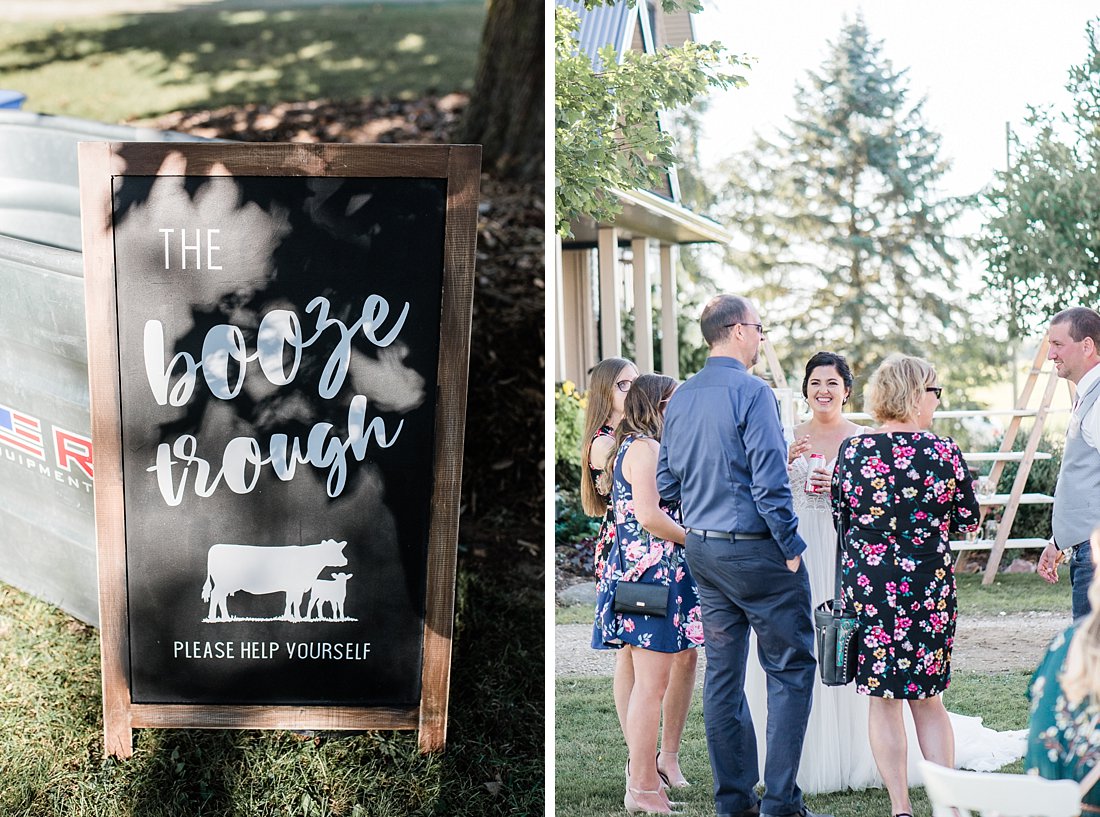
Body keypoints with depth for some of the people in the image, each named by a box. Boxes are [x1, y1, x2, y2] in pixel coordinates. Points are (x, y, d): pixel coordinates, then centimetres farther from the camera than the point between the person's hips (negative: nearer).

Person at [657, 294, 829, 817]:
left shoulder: (681, 398, 8)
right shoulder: (751, 392, -14)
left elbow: (666, 483, 12)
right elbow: (770, 481, -18)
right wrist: (791, 548, -12)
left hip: (701, 550, 8)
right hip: (754, 549, -7)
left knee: (722, 672, 11)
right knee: (790, 669, 0)